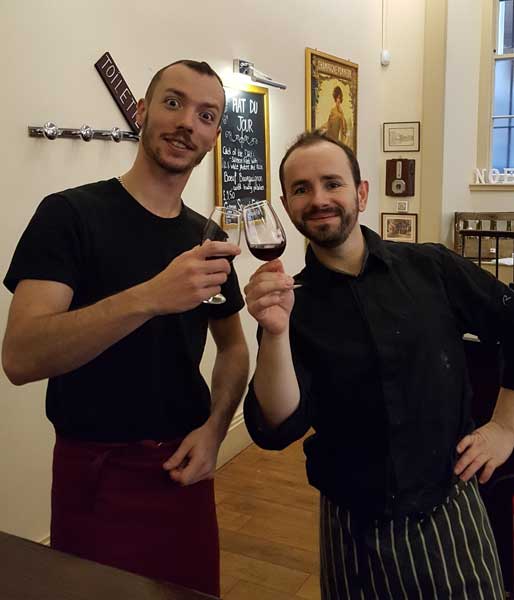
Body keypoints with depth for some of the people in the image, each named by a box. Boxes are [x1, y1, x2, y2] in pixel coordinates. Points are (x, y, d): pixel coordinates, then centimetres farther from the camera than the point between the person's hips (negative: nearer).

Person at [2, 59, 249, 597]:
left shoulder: (206, 239, 3)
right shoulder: (70, 214, -13)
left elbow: (232, 345, 12)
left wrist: (214, 428, -5)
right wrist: (150, 297, -37)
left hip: (183, 464, 5)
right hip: (97, 469, -5)